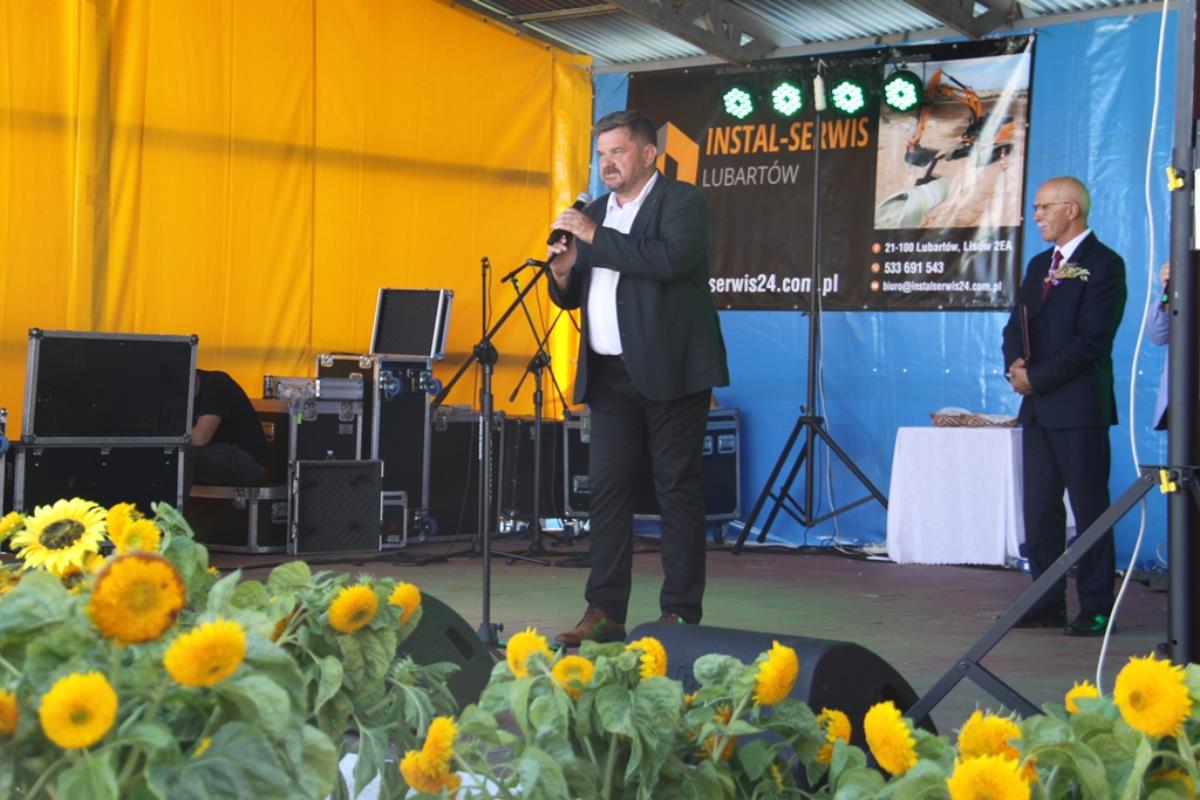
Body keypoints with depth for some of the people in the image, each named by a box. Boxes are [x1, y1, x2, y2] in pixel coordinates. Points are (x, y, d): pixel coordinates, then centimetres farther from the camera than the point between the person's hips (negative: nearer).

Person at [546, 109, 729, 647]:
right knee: (607, 490, 3)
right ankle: (605, 613, 6)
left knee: (677, 490, -2)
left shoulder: (682, 201, -2)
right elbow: (571, 298, 21)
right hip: (610, 375, 6)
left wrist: (595, 237, -18)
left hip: (668, 372, -6)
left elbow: (669, 260, -22)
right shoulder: (594, 213, 18)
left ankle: (680, 614, 2)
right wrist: (563, 273, -2)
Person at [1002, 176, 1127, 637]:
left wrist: (1037, 377, -14)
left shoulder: (1104, 265, -7)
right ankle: (1048, 604, 13)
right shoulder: (1039, 265, 18)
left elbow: (1091, 339, -15)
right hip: (1038, 406, 8)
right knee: (1039, 510, 7)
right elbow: (1016, 326, 18)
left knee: (1089, 509, -3)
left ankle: (1096, 610, 2)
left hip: (1079, 406, -8)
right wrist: (1016, 364, -3)